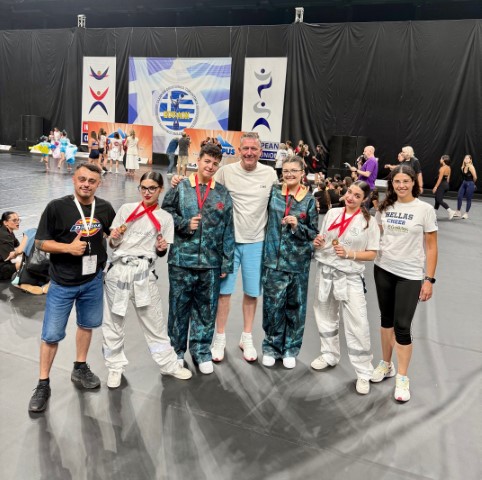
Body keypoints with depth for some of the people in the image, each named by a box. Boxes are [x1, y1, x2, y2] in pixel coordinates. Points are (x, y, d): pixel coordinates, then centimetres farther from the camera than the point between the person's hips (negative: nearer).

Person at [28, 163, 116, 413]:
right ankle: (43, 385, 20)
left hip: (93, 280, 4)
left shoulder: (105, 208, -3)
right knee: (51, 334, 3)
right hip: (63, 283, -4)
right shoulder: (57, 207, -14)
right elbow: (40, 242, -10)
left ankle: (80, 369, 39)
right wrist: (68, 247, -25)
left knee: (87, 324, 19)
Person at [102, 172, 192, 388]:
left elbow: (162, 252, 9)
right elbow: (112, 244, 10)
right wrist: (114, 237, -11)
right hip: (119, 270, 1)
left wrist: (161, 248, -12)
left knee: (155, 322, 7)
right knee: (113, 322, 8)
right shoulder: (126, 209, 8)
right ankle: (115, 367, 25)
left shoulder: (165, 218, 7)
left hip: (144, 273, -1)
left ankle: (169, 364, 23)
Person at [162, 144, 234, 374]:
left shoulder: (223, 194, 6)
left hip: (211, 262, 2)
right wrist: (184, 224, -11)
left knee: (206, 309, 10)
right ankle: (176, 350, 27)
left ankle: (202, 351, 26)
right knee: (179, 306, 9)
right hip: (182, 259, -1)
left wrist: (227, 262, 3)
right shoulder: (180, 188, 1)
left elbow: (228, 231, 6)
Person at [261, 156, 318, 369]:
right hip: (274, 259, 0)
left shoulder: (309, 200, 0)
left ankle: (290, 349, 26)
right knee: (273, 305, 3)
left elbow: (314, 233, 1)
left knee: (295, 306, 9)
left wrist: (297, 226, -15)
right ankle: (271, 347, 22)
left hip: (298, 262, 0)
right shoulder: (273, 192, 2)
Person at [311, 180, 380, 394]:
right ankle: (329, 355, 38)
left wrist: (350, 254, -20)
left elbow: (372, 254, -5)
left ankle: (364, 373, 8)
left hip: (350, 277, -4)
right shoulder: (332, 213, 6)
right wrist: (317, 242, -7)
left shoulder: (369, 222, -6)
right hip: (325, 272, 5)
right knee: (326, 317, 18)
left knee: (357, 326, -5)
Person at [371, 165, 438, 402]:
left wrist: (429, 280, -8)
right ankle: (386, 364, 33)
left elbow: (431, 247, -5)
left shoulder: (425, 209, -7)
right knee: (386, 319, 15)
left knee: (402, 325, -4)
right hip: (383, 270, 4)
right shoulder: (385, 207, 4)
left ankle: (402, 377, 13)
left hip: (410, 275, -4)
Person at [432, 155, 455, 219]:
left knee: (439, 200, -7)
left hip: (442, 185, -9)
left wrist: (435, 187, -17)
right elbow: (448, 178, 14)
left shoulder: (442, 168, -16)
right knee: (437, 198, 16)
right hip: (446, 185, 9)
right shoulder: (448, 168, 10)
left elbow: (440, 178, -18)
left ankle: (450, 211, -15)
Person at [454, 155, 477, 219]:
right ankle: (458, 212, 15)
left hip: (470, 184, -7)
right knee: (459, 197, 3)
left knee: (468, 199, 3)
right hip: (464, 183, 7)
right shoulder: (463, 167, 1)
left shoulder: (471, 167, -18)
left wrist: (472, 183, -2)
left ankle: (466, 214, 14)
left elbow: (475, 177, -17)